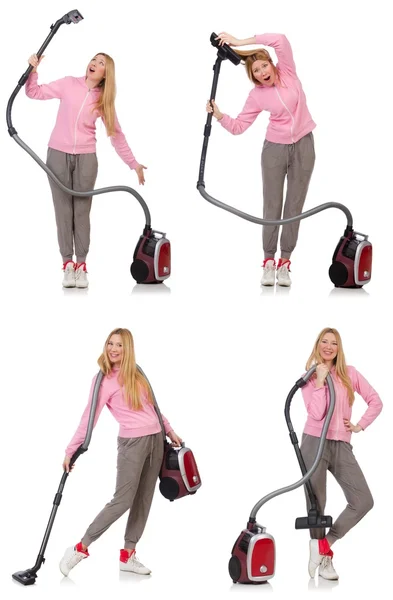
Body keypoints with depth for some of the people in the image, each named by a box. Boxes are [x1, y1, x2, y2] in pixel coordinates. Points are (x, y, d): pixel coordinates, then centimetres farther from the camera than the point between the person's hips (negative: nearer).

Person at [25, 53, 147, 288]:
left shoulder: (104, 99, 3)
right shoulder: (69, 84, 0)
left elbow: (117, 134, 8)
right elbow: (35, 92, 6)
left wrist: (133, 163, 7)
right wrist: (33, 70, -10)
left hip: (86, 158, 0)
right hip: (58, 155, 0)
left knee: (82, 211, 0)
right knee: (63, 210, 1)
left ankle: (81, 265, 2)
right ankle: (68, 264, 2)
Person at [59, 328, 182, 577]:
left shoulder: (136, 373, 9)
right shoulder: (104, 380, -8)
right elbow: (89, 418, -11)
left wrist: (169, 431, 17)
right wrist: (71, 451, -14)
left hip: (156, 440, 6)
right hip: (132, 442, -6)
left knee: (143, 500, 6)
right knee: (122, 500, -12)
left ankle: (127, 555, 11)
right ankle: (80, 549, -4)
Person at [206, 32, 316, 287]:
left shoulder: (287, 72, -7)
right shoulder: (257, 95, -7)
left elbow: (280, 40, -22)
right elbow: (238, 127, -5)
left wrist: (240, 42, -24)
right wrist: (219, 115, -22)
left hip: (303, 146, 0)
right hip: (275, 149, 0)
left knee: (295, 205, 4)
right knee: (272, 205, 1)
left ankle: (285, 262, 9)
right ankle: (269, 261, 9)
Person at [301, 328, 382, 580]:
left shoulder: (350, 374, 8)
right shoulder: (309, 377, 1)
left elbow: (375, 401, 10)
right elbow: (317, 413, -13)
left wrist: (360, 426, 1)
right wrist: (320, 380, -13)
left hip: (342, 446, 3)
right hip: (315, 443, -3)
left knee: (363, 501, -8)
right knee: (316, 503, -2)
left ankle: (324, 544, 4)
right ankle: (324, 557, 12)